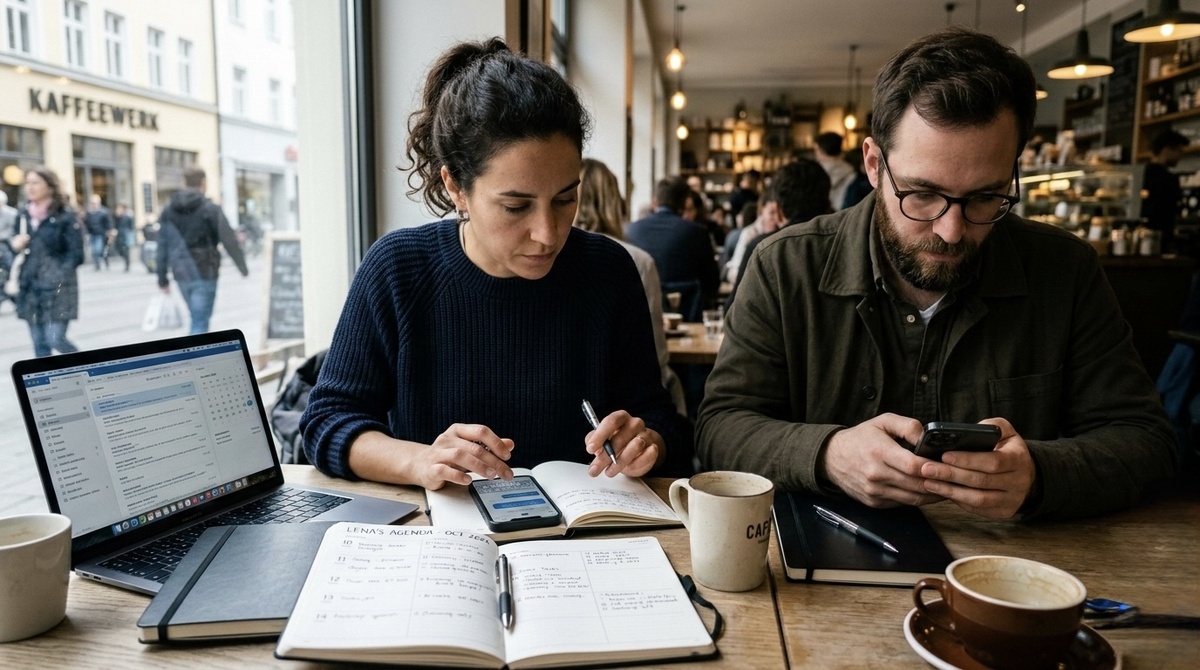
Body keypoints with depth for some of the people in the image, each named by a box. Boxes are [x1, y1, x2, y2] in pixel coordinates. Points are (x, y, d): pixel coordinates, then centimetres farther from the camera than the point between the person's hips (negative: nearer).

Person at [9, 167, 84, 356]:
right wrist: (15, 245, 0)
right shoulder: (23, 215, 11)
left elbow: (76, 255, -7)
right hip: (30, 288, 5)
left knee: (56, 339, -9)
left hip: (58, 289, -5)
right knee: (39, 343, 8)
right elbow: (17, 245, 22)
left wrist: (55, 274, -13)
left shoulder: (66, 216, -5)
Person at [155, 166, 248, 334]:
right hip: (204, 273, -5)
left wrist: (162, 278, 10)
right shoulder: (210, 209, -9)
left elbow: (163, 247, 6)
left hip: (181, 274, 5)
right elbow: (228, 240, -11)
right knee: (200, 322, -3)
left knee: (198, 318, 21)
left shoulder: (168, 210, 5)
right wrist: (242, 267, 0)